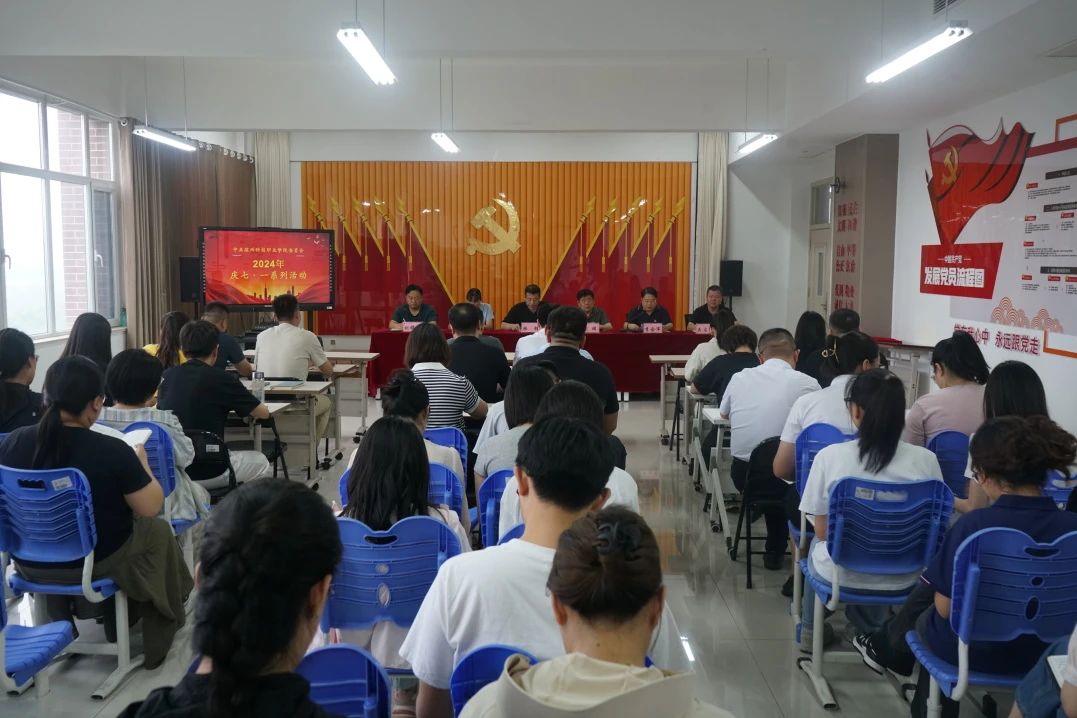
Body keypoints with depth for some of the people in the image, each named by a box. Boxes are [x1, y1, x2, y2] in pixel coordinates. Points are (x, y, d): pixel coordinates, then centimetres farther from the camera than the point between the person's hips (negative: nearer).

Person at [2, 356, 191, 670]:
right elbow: (151, 507, -15)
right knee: (159, 531, 23)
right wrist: (141, 463, 2)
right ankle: (157, 639, 36)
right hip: (96, 564, -5)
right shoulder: (111, 451, -25)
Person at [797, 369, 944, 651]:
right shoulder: (925, 460, -16)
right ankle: (870, 630, 53)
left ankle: (811, 630, 50)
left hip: (842, 575, -2)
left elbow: (822, 532, -9)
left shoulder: (829, 456, -20)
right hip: (902, 578, 2)